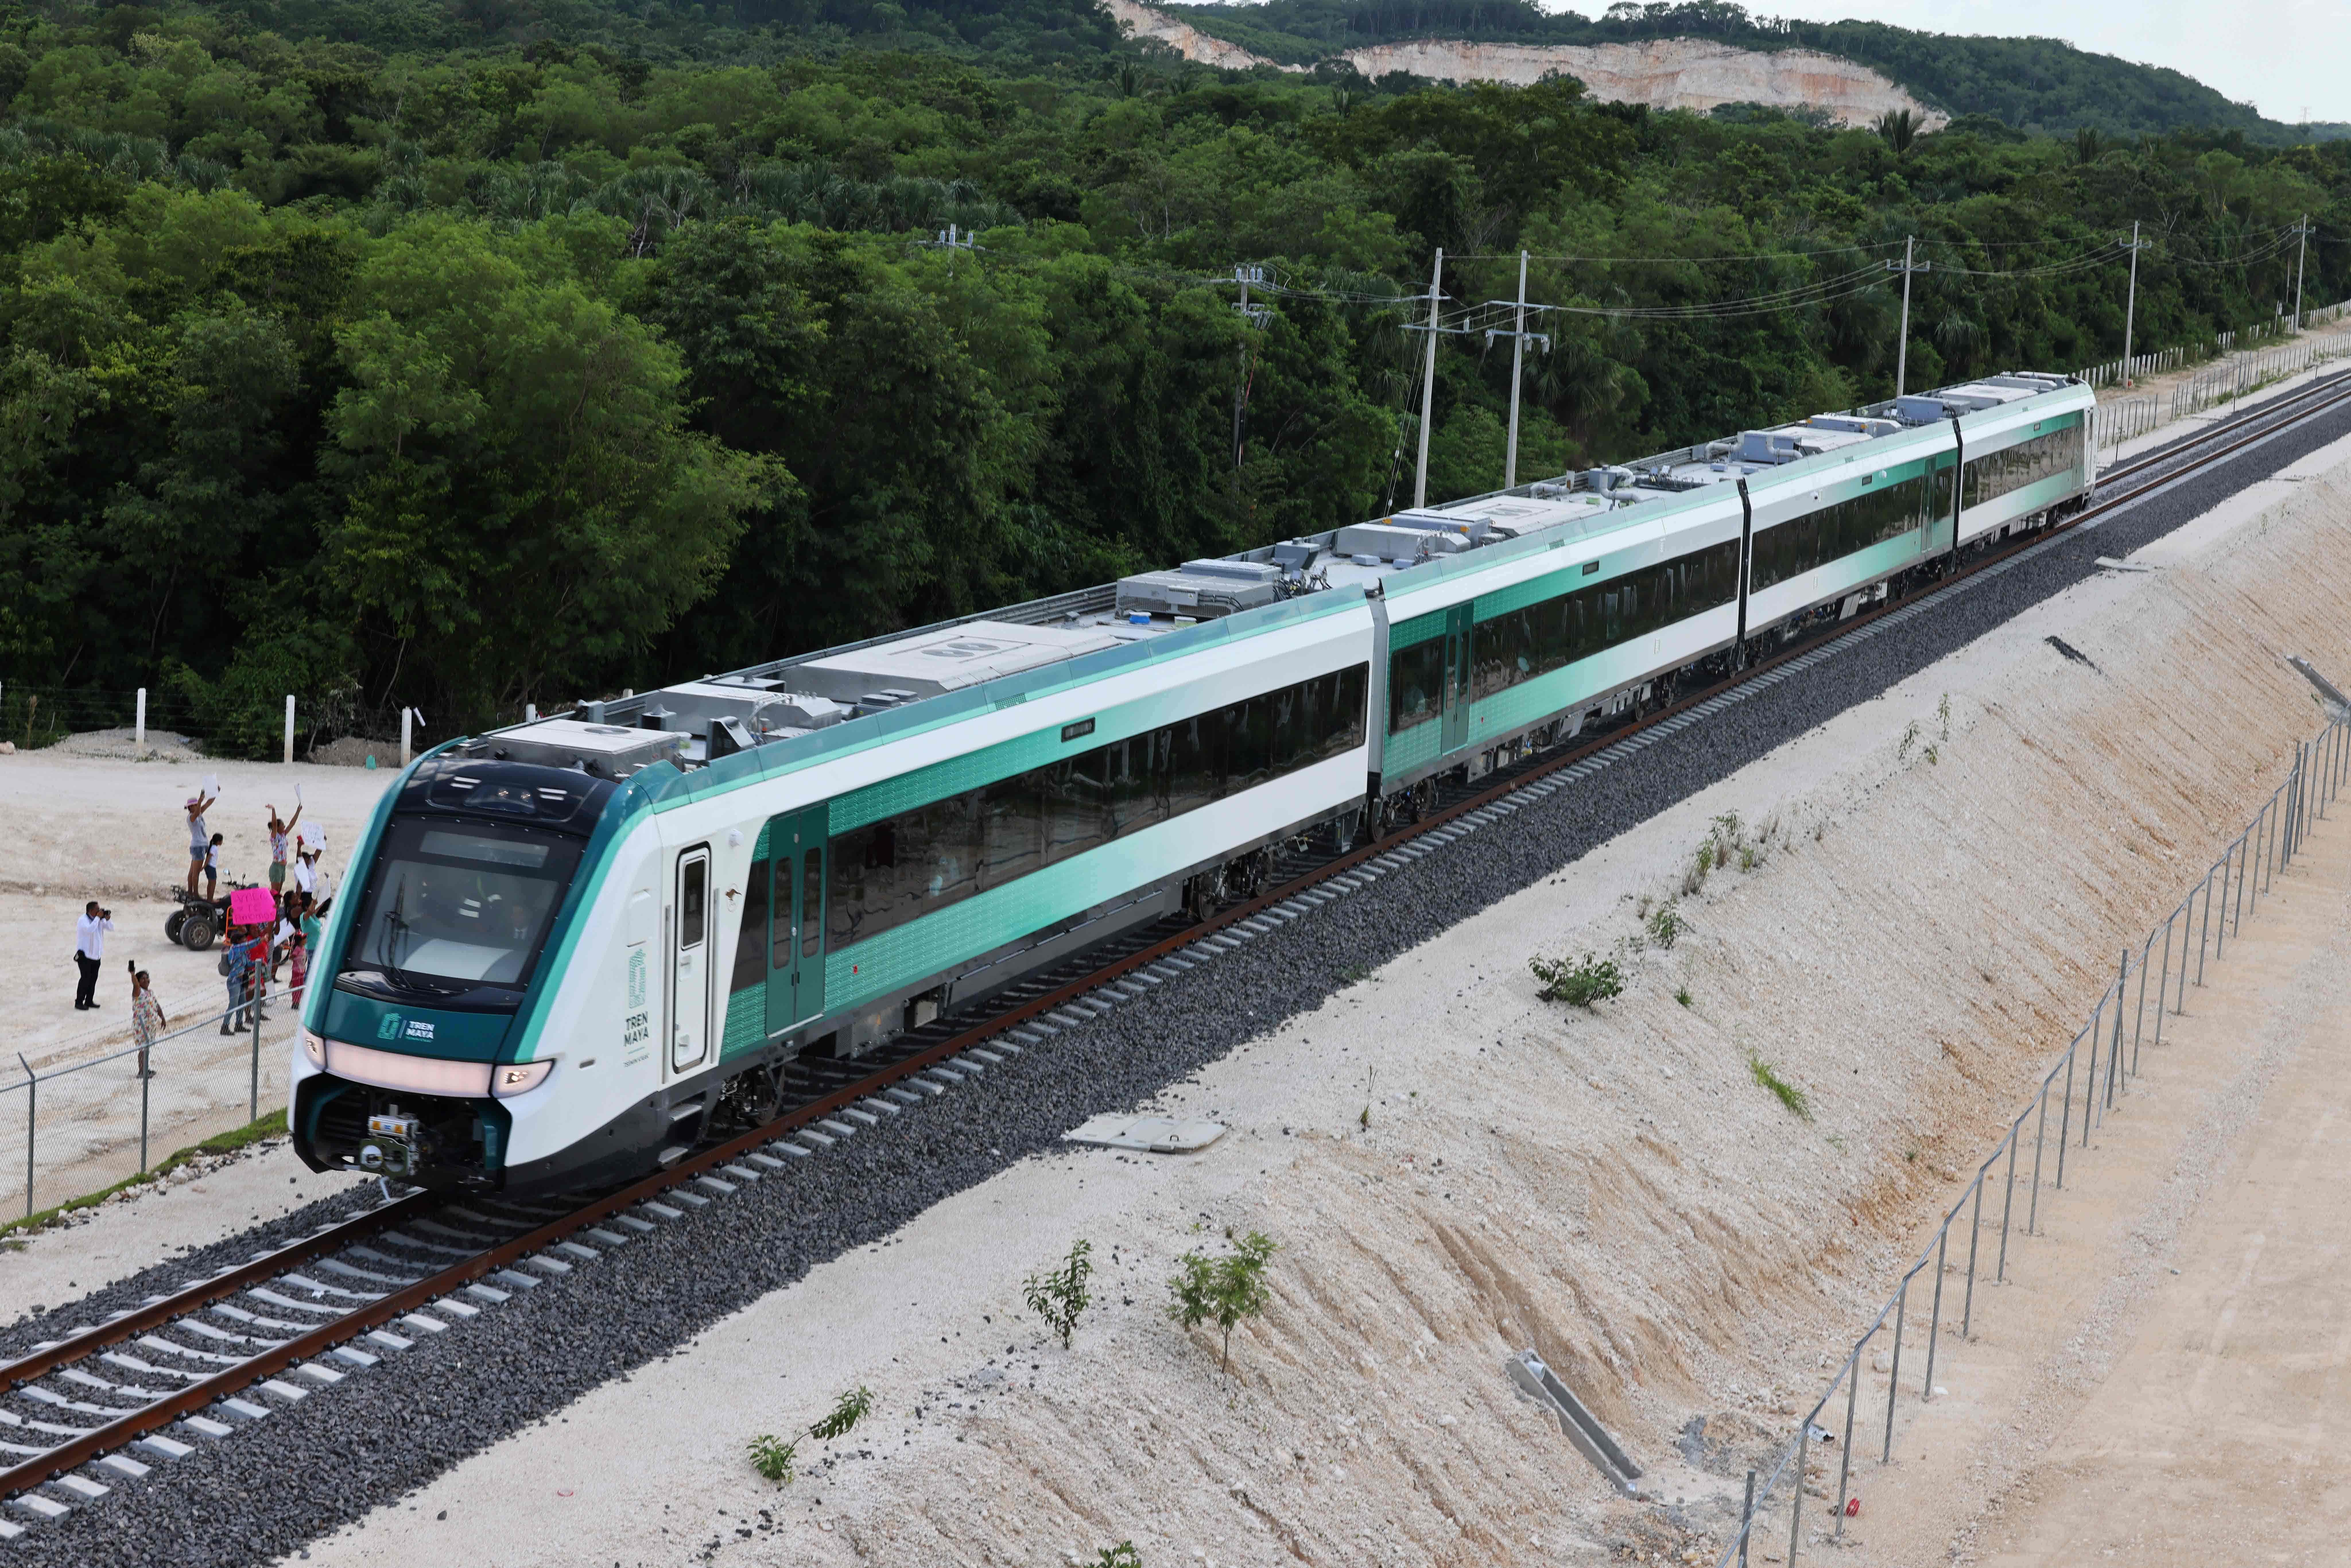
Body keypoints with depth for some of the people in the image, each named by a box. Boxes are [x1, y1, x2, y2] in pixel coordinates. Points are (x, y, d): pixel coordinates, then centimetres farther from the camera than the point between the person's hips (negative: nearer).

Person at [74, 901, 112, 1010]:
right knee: (86, 979, -9)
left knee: (94, 979, 10)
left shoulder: (100, 920, 6)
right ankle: (79, 1003, -2)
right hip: (85, 955, -7)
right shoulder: (84, 920, -15)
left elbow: (111, 928, 8)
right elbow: (90, 930, -32)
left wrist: (108, 919, -10)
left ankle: (89, 1001, 19)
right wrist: (98, 918, -26)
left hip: (96, 955, 7)